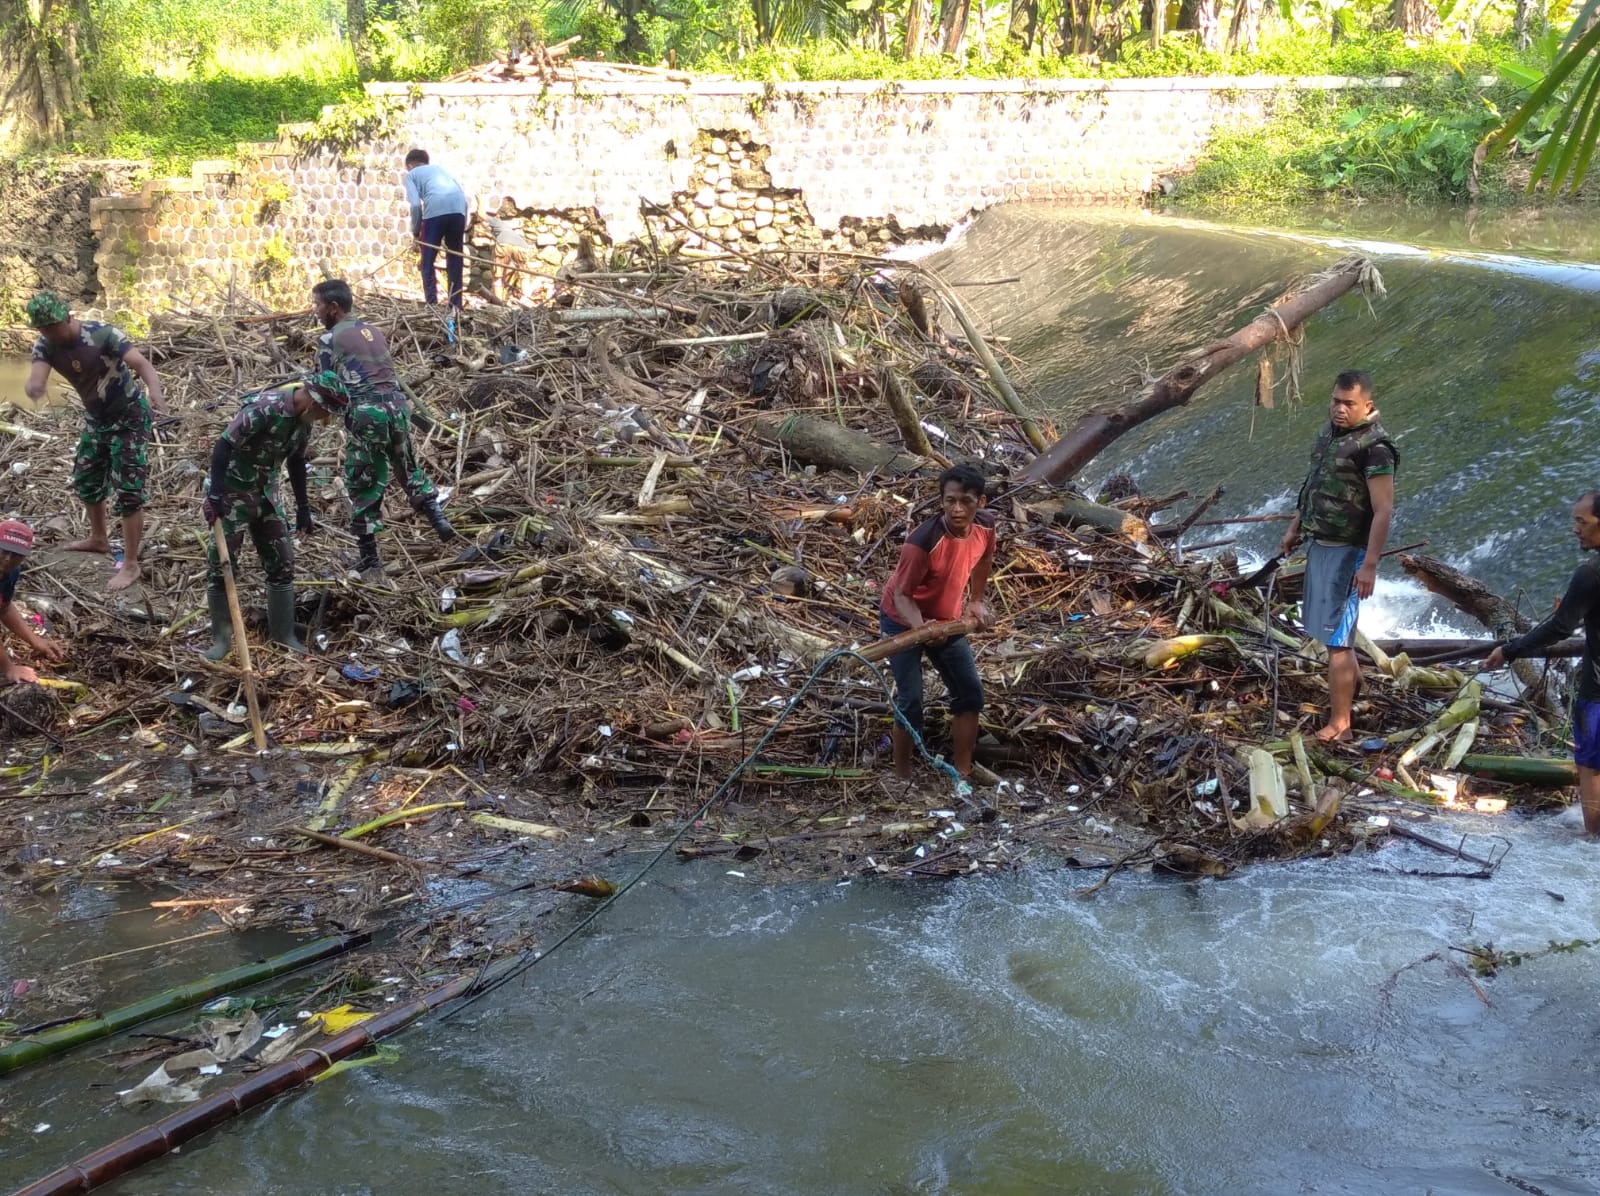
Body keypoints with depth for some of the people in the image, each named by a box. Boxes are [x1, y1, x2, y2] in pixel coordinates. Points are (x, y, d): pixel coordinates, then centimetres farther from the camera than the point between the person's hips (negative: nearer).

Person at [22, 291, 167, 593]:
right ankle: (99, 539, 45)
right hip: (96, 419, 7)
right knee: (86, 480, 22)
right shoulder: (45, 346, -10)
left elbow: (142, 363, -38)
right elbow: (36, 377, -26)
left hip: (129, 417, -7)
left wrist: (154, 391, -59)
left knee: (128, 490, -8)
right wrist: (33, 387, -53)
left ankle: (131, 564, -1)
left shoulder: (103, 335, -27)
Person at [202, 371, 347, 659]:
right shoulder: (264, 408, -28)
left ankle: (283, 634, 19)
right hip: (232, 491, -8)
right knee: (221, 563, -2)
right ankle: (221, 638, 11)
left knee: (281, 562, 8)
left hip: (265, 493, 8)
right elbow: (224, 446, -26)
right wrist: (214, 495, -29)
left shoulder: (304, 419, -2)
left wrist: (303, 506, 16)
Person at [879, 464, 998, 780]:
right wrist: (922, 628, -44)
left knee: (970, 692, 9)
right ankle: (902, 777, 9)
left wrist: (975, 601, 11)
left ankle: (962, 772, 21)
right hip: (904, 622, -7)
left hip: (947, 619, 7)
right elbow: (901, 593, -28)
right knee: (910, 701, -7)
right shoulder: (922, 542, -36)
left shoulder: (985, 525, -17)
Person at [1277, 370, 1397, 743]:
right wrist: (1295, 528, 22)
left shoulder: (1374, 447, -19)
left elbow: (1384, 511, -22)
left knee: (1335, 636, -8)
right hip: (1319, 544, 9)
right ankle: (1352, 679, 48)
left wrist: (1370, 565, -25)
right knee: (1331, 623, 24)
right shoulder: (1331, 430, 8)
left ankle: (1339, 725, -4)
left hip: (1346, 551, -9)